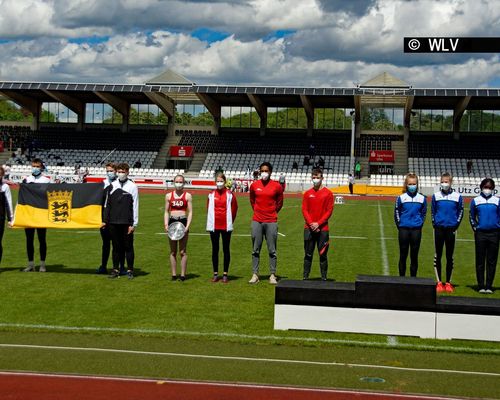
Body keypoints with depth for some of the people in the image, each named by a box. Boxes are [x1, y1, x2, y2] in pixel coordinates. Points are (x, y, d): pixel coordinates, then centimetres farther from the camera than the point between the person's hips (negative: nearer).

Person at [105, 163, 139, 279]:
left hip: (127, 223, -3)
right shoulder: (111, 186, 10)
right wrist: (105, 220, 9)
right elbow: (107, 204, 14)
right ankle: (116, 269, 14)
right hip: (113, 222, 3)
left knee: (128, 247, 2)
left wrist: (134, 224, -8)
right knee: (116, 247, 8)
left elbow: (135, 206, -3)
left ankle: (130, 270, 10)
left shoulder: (132, 186, 0)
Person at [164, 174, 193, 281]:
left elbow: (190, 212, 0)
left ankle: (183, 274, 5)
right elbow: (166, 211, 11)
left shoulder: (188, 196, 2)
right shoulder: (168, 195, 9)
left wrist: (187, 226, -11)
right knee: (173, 251, 6)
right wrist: (166, 224, -3)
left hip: (183, 222, -2)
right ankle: (174, 274, 12)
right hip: (172, 222, 2)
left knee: (182, 251, 0)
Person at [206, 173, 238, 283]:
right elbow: (208, 209, 10)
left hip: (226, 226, -2)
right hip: (214, 226, 2)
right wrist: (211, 222, 10)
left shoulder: (230, 194, -2)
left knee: (226, 249, 4)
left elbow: (234, 209, 4)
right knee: (215, 249, 6)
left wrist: (230, 222, 6)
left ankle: (225, 274, 9)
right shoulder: (211, 195, 3)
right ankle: (215, 274, 14)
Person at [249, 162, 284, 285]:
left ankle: (272, 275, 6)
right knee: (256, 250, 4)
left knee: (272, 250, 1)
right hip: (257, 221, 2)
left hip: (271, 222, -2)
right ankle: (255, 275, 9)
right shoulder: (254, 185, 4)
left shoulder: (277, 186, -1)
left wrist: (273, 213, 11)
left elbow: (279, 202, 11)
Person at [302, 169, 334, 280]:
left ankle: (324, 278, 7)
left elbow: (329, 211, -3)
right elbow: (304, 210, 4)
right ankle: (305, 277, 10)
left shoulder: (328, 193, 1)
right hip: (309, 228, 2)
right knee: (308, 254, 5)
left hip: (323, 229, -2)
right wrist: (311, 223, -10)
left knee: (323, 254, 1)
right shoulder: (307, 194, 9)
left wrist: (318, 223, -12)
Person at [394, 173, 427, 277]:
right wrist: (400, 225, 2)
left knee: (414, 256, 6)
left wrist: (420, 224, 4)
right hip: (403, 230, -1)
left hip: (416, 230, 1)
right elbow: (396, 213, 6)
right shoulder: (401, 198, -1)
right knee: (403, 256, 5)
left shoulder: (422, 198, 3)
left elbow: (423, 213, 12)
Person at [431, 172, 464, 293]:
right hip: (439, 229, 0)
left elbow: (460, 212, 8)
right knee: (438, 255, 1)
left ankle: (448, 282, 11)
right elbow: (432, 211, 10)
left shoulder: (457, 196, 2)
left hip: (451, 229, 0)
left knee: (449, 257, 4)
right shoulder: (436, 196, 4)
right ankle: (439, 282, 7)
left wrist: (456, 226, 0)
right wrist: (435, 224, 2)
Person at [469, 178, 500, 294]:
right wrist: (475, 228, 5)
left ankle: (489, 286, 7)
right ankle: (481, 286, 5)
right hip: (480, 233, 0)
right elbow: (472, 217, 15)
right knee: (480, 261, 0)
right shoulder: (475, 201, 8)